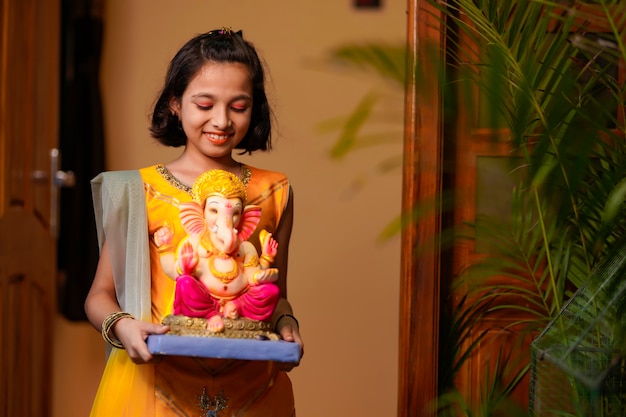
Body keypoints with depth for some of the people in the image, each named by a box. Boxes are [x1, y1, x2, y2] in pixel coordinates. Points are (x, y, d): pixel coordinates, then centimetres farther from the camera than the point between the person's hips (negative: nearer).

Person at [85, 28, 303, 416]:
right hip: (155, 382, -2)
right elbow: (101, 294, 1)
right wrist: (121, 325, -20)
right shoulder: (141, 191, -3)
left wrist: (286, 324, -9)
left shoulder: (274, 192, 4)